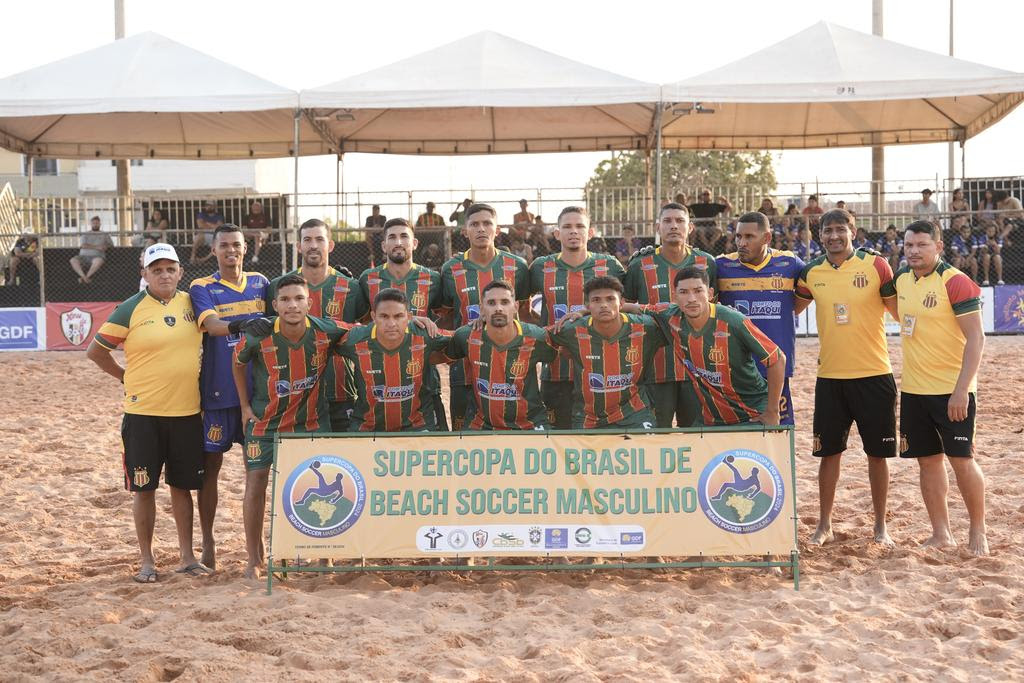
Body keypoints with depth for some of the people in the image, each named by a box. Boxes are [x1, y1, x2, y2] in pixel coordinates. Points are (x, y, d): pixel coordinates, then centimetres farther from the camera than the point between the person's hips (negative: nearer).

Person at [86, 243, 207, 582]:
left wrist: (190, 376, 10)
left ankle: (187, 556, 21)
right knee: (144, 488, 4)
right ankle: (146, 561, 15)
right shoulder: (131, 309, -5)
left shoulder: (191, 303, 5)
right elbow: (96, 350, -1)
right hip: (143, 413, -3)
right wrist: (127, 377, 1)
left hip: (187, 412, 3)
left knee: (182, 485, 11)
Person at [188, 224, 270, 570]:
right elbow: (211, 324, -21)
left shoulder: (260, 283, 9)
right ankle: (208, 543, 13)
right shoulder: (202, 288, -3)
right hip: (218, 391, -3)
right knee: (210, 464, 3)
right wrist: (241, 325, -40)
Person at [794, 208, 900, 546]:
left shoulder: (876, 265, -5)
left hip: (874, 375, -2)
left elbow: (901, 312, 1)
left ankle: (880, 525, 20)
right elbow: (791, 310, 19)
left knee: (877, 453, 7)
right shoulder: (811, 273, 4)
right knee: (828, 452, 8)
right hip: (830, 376, 2)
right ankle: (824, 525, 20)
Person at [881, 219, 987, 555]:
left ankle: (977, 531, 13)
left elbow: (976, 338, -17)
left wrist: (961, 389, -22)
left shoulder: (957, 283, -14)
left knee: (961, 459, -3)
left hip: (952, 390, -6)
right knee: (928, 461, 10)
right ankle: (941, 534, 19)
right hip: (913, 389, 6)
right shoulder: (901, 279, 7)